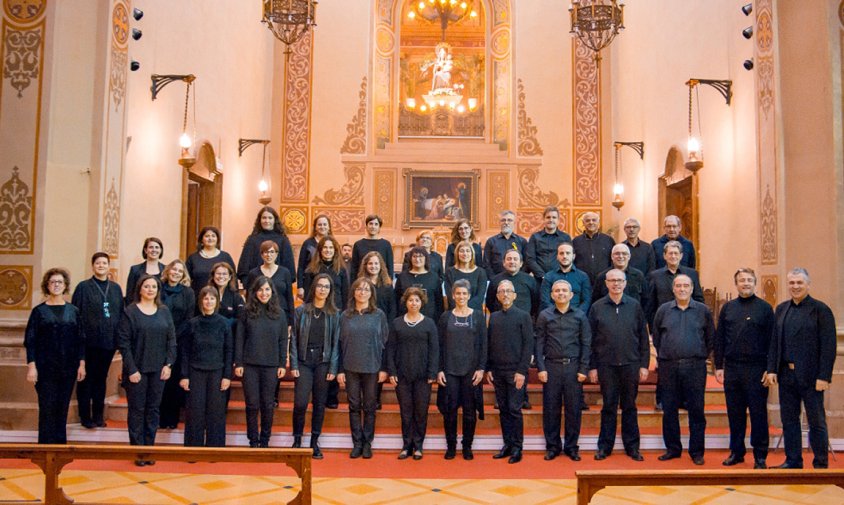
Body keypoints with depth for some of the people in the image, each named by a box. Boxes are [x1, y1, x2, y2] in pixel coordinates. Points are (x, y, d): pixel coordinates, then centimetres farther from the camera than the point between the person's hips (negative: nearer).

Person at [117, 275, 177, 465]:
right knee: (137, 410, 3)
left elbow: (172, 340, 8)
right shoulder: (130, 312, -2)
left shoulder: (164, 312, 7)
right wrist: (131, 369, -12)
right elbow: (123, 343, -6)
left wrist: (168, 364, -3)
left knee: (153, 409, 8)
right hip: (137, 369, -3)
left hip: (158, 370, 3)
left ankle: (149, 448, 16)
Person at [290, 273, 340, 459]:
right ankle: (297, 440, 9)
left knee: (319, 404, 5)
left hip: (323, 362, 1)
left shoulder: (334, 314, 5)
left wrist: (333, 368, -4)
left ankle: (314, 442, 16)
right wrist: (293, 365, -5)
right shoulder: (301, 311, 3)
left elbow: (336, 342, 2)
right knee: (300, 403, -7)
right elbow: (294, 339, 2)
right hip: (304, 362, -1)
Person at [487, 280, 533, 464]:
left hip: (515, 371, -4)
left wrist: (521, 371, -12)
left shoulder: (523, 316, -1)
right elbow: (489, 344, 12)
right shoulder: (493, 317, 11)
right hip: (497, 371, 4)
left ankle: (517, 448, 5)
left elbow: (528, 344, -6)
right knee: (503, 410, 8)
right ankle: (507, 445, 16)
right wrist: (488, 369, 5)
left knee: (514, 410, -3)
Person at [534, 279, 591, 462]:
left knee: (573, 408, 4)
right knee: (550, 408, 3)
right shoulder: (544, 316, 5)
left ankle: (571, 447, 15)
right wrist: (541, 368, -5)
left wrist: (583, 369, -3)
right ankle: (552, 446, 14)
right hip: (551, 366, 0)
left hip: (573, 366, 0)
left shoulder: (580, 316, 6)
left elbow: (586, 344, 4)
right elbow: (538, 343, 3)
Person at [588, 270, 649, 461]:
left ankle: (632, 446, 18)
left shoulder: (634, 306, 4)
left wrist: (644, 364, 0)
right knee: (609, 407, 6)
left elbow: (643, 337, 5)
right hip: (606, 365, -1)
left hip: (631, 364, 1)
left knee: (630, 407, 9)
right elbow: (591, 340, 3)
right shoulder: (597, 307, 2)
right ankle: (605, 446, 15)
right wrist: (592, 367, -1)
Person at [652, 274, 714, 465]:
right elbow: (656, 337, 15)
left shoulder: (703, 310, 5)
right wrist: (662, 356, 11)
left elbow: (711, 338, 11)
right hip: (668, 367, 1)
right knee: (669, 410, 6)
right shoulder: (663, 310, 7)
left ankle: (697, 451, 11)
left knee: (696, 410, 2)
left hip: (695, 367, -1)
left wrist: (702, 356, 7)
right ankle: (672, 448, 17)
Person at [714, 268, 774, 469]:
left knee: (758, 413, 3)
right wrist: (719, 366, 6)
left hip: (756, 369, -3)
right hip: (731, 369, 3)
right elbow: (719, 339, 10)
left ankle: (760, 456, 12)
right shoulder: (728, 308, 10)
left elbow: (771, 341, -1)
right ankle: (736, 452, 20)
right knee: (735, 413, 9)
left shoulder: (764, 308, 1)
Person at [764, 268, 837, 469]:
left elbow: (828, 346, -10)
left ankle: (821, 465, 17)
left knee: (816, 422, 6)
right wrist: (771, 369, 2)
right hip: (786, 375, 5)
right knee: (789, 420, 11)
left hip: (810, 375, -5)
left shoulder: (821, 310, -5)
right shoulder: (781, 309, 11)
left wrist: (824, 377, -15)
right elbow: (774, 342, 10)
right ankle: (793, 461, 22)